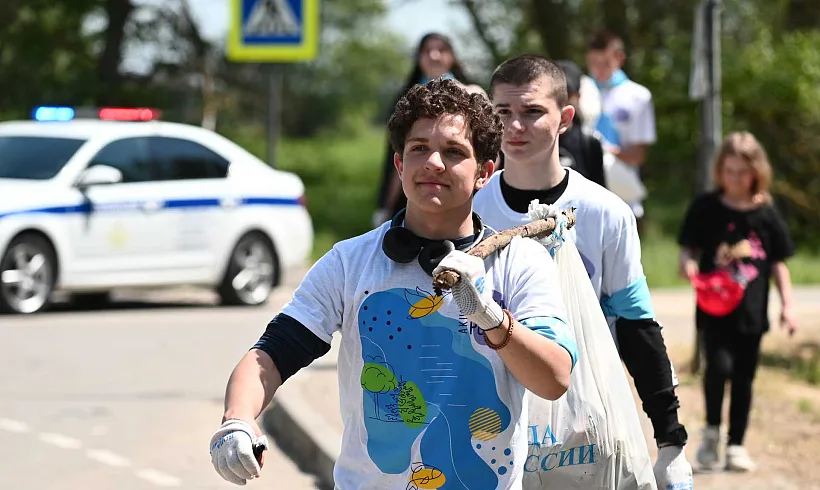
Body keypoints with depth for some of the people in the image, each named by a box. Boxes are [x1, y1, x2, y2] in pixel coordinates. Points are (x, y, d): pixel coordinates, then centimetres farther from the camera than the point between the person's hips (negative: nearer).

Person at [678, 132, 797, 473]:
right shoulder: (706, 208, 0)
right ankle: (711, 432, 1)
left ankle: (736, 445, 20)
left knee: (743, 378, 7)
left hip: (751, 311, 2)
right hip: (714, 308, -2)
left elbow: (778, 263, 10)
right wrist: (687, 263, -20)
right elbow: (688, 247, 3)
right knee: (719, 365, -20)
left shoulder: (766, 214, 4)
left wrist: (787, 305, 5)